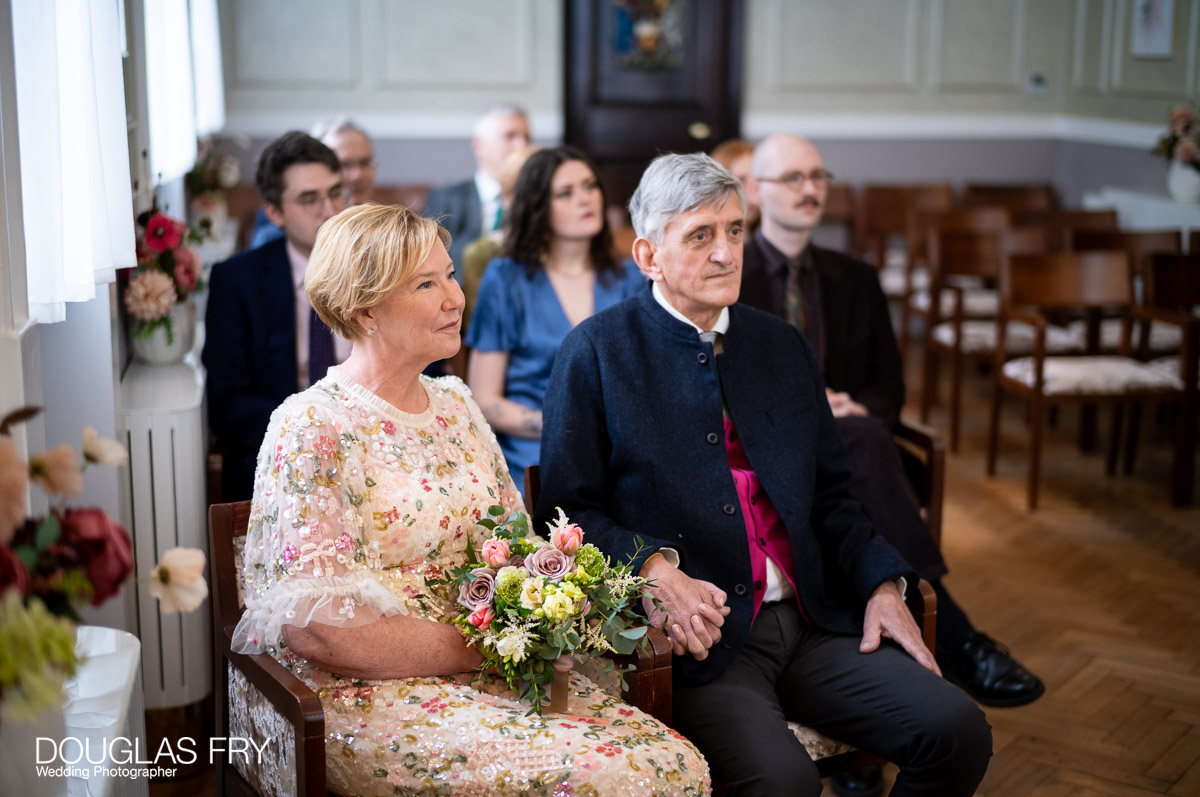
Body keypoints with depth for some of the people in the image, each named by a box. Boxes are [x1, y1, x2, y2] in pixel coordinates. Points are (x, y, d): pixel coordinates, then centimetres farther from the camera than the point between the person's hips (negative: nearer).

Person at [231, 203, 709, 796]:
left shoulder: (455, 404, 13)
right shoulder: (311, 429, -10)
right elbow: (318, 630, -15)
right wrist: (478, 647, -14)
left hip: (492, 670, 7)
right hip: (371, 697, -6)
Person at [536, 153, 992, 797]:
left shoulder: (783, 346, 17)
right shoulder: (595, 353, 1)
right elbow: (568, 512, -2)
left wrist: (882, 583, 2)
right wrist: (652, 568, -20)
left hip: (810, 621, 5)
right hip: (697, 638, -5)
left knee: (959, 731, -12)